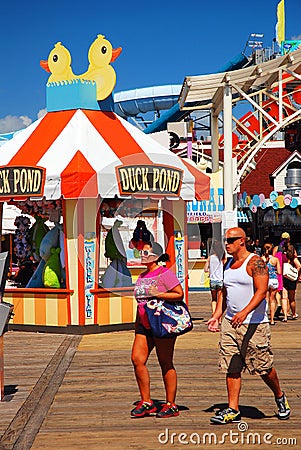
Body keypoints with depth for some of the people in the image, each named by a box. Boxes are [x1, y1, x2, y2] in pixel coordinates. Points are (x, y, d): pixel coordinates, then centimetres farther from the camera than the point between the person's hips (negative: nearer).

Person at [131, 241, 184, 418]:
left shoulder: (165, 274, -8)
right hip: (145, 325, 8)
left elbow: (179, 294, -13)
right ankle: (146, 402, 7)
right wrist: (137, 322, 21)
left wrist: (157, 294, -21)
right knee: (137, 359, -3)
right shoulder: (142, 276, 17)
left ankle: (171, 405, 8)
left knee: (166, 364, -1)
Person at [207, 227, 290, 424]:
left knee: (263, 367, 2)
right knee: (231, 368, 3)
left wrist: (245, 312, -32)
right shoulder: (228, 265, 14)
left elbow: (261, 291, -20)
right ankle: (233, 410, 7)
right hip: (230, 323, 7)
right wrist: (216, 316, 12)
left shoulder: (255, 262, -10)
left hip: (254, 324, -7)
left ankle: (280, 397, 27)